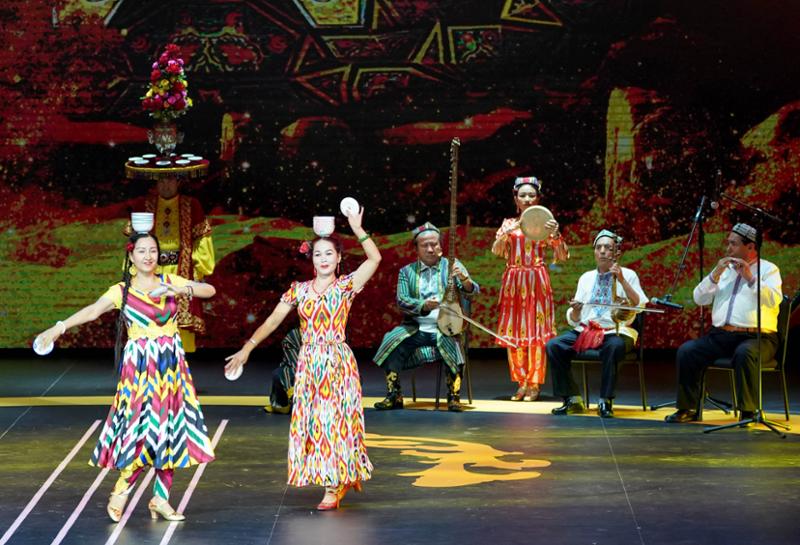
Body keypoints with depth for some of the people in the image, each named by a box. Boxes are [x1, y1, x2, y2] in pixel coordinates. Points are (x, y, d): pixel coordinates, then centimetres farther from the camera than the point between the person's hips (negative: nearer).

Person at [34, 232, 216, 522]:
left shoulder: (170, 281, 7)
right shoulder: (121, 291, -4)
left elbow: (210, 290, 2)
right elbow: (92, 311, -18)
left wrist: (182, 290, -16)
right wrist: (59, 327, -34)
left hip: (172, 366, 4)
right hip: (140, 366, -4)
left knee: (171, 430, 4)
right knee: (145, 429, -12)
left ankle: (160, 498, 12)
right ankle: (121, 490, 4)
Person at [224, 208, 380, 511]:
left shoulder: (346, 286, -1)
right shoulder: (299, 290, 7)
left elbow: (375, 259, -14)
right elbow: (273, 321, 6)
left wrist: (357, 229, -16)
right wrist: (247, 348, 1)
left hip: (338, 361, -3)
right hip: (309, 363, 3)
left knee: (335, 419, -4)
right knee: (312, 422, 3)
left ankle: (334, 487, 3)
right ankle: (343, 478, 18)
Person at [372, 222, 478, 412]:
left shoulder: (451, 266, 8)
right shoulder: (407, 272, 11)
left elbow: (473, 292, -1)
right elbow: (402, 301, -2)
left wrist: (464, 279, -25)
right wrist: (424, 306, -21)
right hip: (416, 328, 2)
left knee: (450, 343, -34)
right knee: (392, 342, -24)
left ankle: (454, 397, -23)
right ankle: (394, 396, -15)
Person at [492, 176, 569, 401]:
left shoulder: (545, 223, 5)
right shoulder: (509, 224, 10)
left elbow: (563, 256, -2)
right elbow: (496, 251, -4)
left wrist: (556, 235, -19)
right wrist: (507, 233, -21)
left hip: (537, 281, -2)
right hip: (513, 281, 2)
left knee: (536, 332, -5)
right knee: (514, 333, 2)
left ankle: (534, 384, 0)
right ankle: (521, 384, 9)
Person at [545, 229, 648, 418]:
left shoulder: (627, 275, 7)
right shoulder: (586, 278, 18)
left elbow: (639, 306, -8)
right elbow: (573, 320, 14)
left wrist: (622, 280, -16)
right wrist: (575, 311, -10)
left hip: (616, 332, -4)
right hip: (585, 330, 4)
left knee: (614, 346, -40)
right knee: (553, 346, -21)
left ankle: (605, 402, -31)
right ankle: (572, 400, -16)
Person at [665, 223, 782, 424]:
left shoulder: (768, 269, 7)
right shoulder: (724, 270, 22)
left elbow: (774, 300, -11)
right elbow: (699, 299, 12)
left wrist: (751, 279, -18)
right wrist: (715, 275, -1)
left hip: (756, 337, -5)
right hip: (721, 335, 5)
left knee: (744, 354, -39)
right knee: (686, 350, -18)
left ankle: (748, 412, -33)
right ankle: (687, 409, -12)